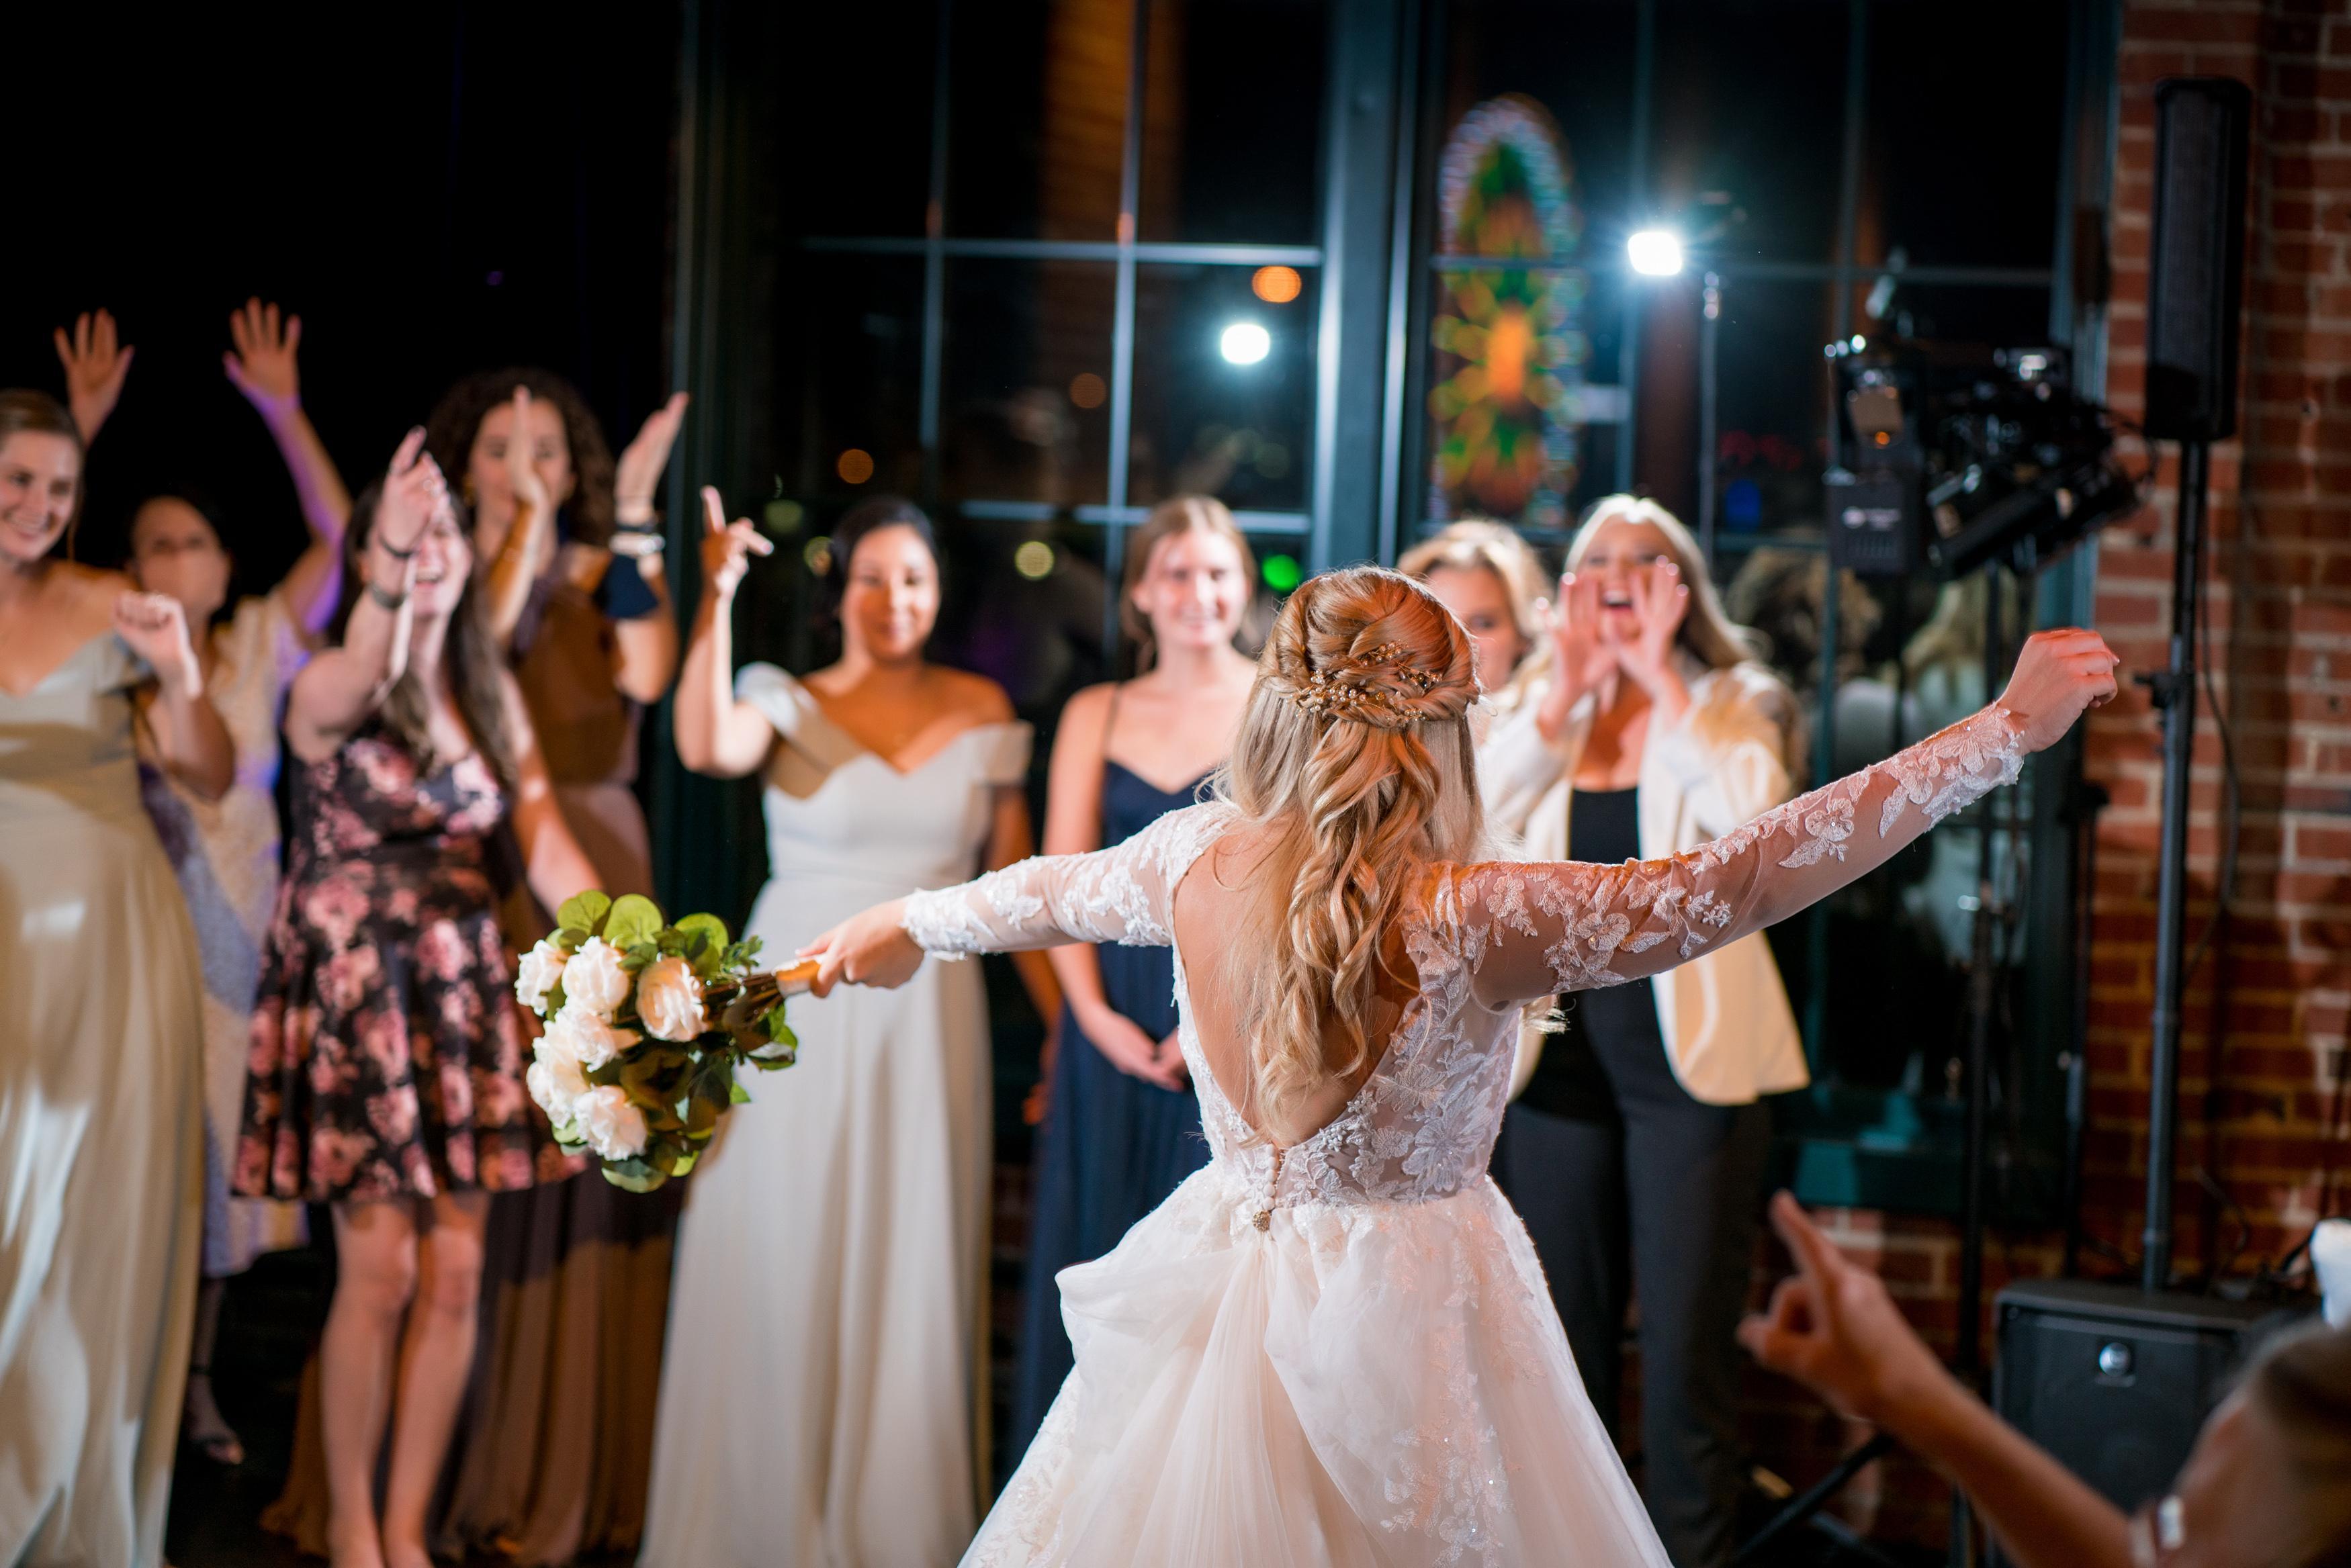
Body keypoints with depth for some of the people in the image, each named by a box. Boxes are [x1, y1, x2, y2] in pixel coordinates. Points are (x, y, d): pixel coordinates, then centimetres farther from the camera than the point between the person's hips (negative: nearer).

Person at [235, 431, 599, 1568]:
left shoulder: (494, 695, 7)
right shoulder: (329, 691, -9)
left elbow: (547, 849, 1)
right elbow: (357, 675, -35)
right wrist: (387, 573, -55)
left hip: (461, 992, 5)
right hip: (351, 992, -5)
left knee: (457, 1270, 3)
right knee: (381, 1266, -7)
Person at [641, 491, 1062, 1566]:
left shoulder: (983, 713, 7)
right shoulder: (790, 704, 0)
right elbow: (708, 745, -23)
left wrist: (1065, 1023, 5)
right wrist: (717, 597, -30)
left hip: (930, 1022, 2)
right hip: (801, 1015, -2)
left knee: (915, 1281, 5)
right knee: (781, 1273, 4)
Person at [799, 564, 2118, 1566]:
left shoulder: (1198, 861, -8)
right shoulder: (1474, 922, -22)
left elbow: (1051, 892, 13)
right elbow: (1749, 880, -23)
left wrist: (907, 925, 36)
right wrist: (2010, 729, -20)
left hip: (1229, 1295, 4)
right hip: (1407, 1317, -4)